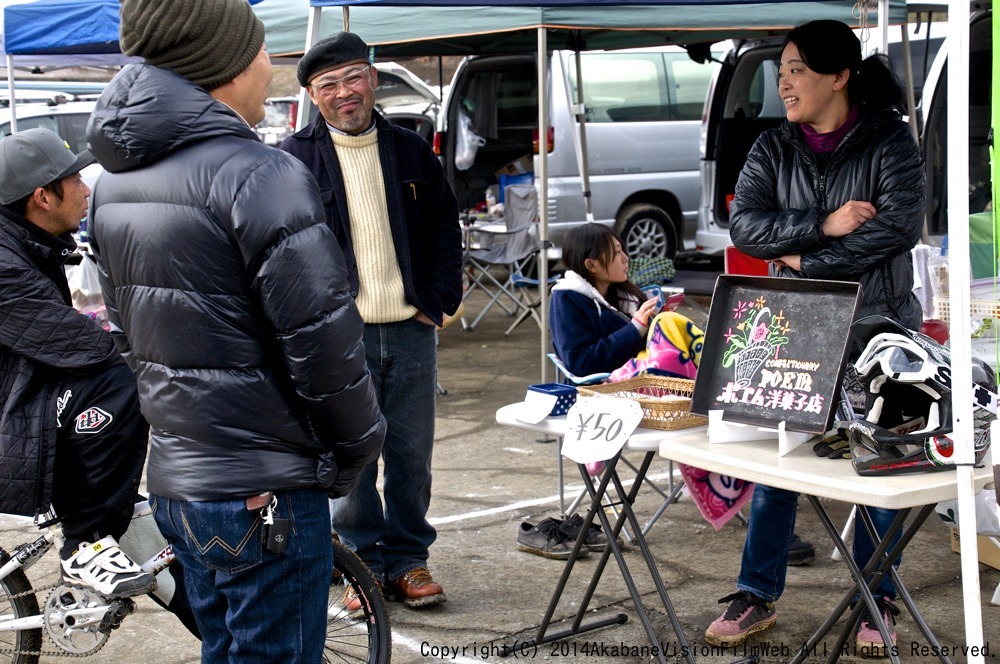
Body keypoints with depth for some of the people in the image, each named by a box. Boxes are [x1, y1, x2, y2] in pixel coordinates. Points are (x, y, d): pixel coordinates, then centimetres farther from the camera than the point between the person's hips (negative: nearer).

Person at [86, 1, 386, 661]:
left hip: (174, 481, 8)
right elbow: (322, 340, -19)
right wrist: (354, 453, -5)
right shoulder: (258, 175, -20)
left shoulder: (115, 181, 8)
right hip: (265, 497, -8)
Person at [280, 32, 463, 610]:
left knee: (412, 454, 9)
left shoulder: (412, 152, 9)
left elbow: (446, 229, 14)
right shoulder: (294, 160, -2)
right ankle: (365, 564, 17)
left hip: (412, 331, 3)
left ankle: (408, 559, 23)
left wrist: (439, 300, 4)